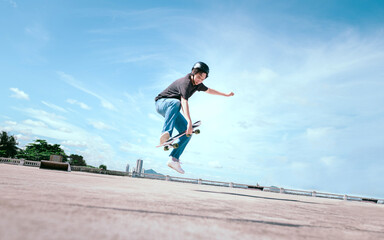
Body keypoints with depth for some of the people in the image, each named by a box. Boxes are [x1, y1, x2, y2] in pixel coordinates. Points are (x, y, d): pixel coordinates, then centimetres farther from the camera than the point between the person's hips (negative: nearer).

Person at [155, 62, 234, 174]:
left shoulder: (198, 84, 2)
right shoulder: (185, 82, -27)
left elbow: (209, 90, 24)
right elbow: (184, 102, -42)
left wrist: (226, 94, 30)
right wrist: (189, 122, -54)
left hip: (172, 110, 8)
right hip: (162, 103, -8)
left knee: (187, 133, -7)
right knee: (176, 103, -44)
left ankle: (174, 159, -8)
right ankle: (166, 133, -57)